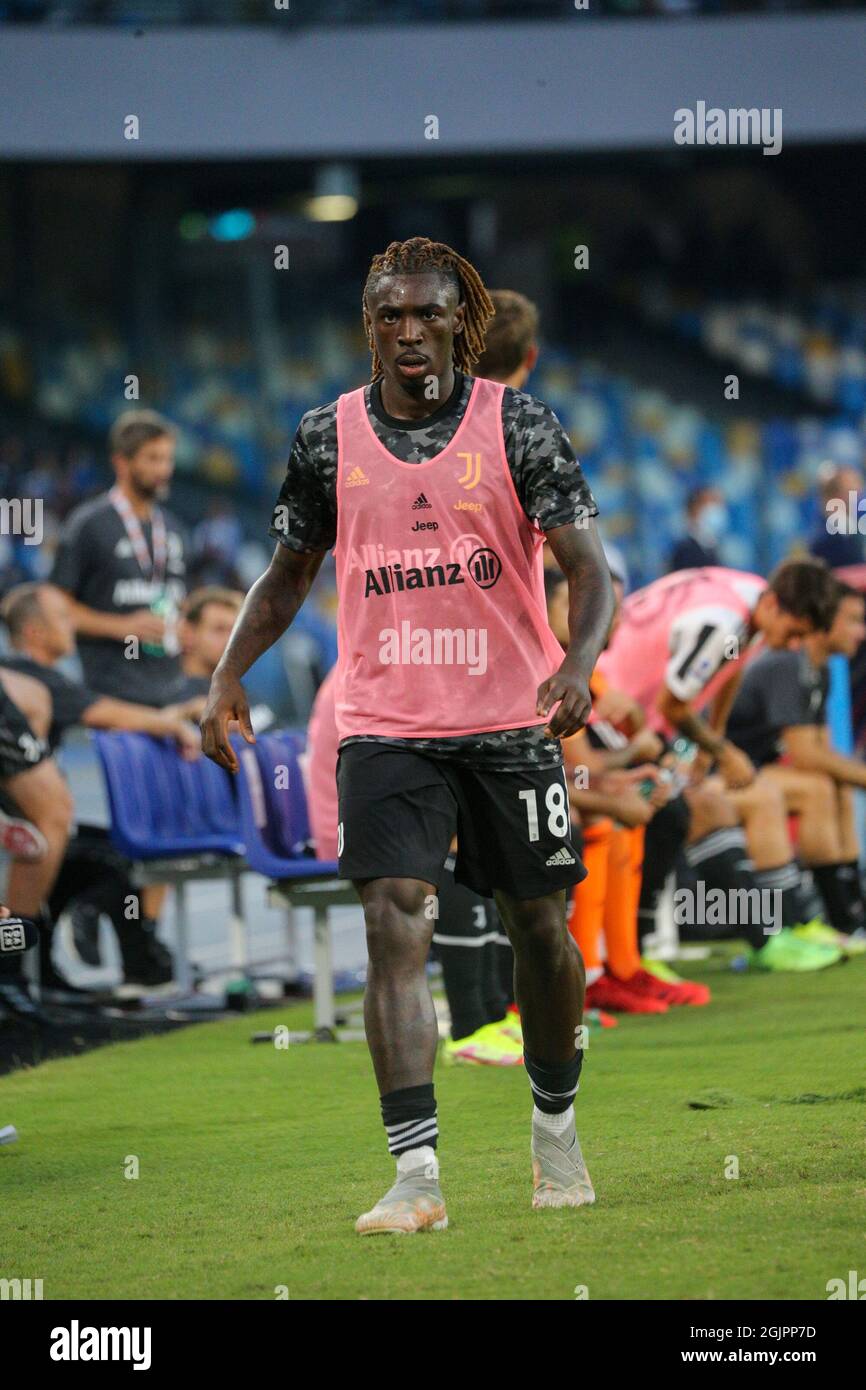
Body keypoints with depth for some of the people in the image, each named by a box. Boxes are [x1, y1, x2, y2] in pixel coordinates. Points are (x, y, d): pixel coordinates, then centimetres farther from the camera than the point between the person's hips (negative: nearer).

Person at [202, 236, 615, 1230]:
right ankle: (416, 1176, -16)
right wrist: (228, 676, 3)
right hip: (383, 727, 1)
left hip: (511, 720, -1)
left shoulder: (517, 424, -4)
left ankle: (555, 1124, 34)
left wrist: (579, 661, -28)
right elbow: (289, 573, 16)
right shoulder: (329, 437, 4)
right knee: (395, 928, -13)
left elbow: (585, 564, -9)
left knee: (540, 929, 8)